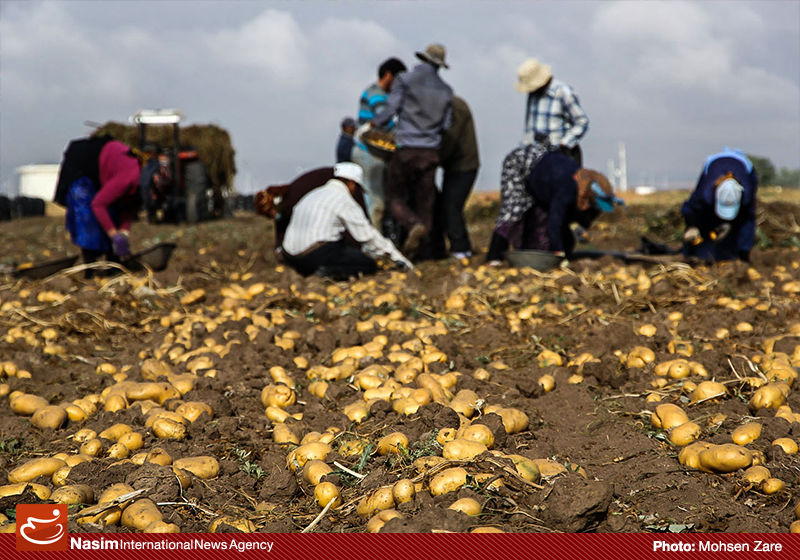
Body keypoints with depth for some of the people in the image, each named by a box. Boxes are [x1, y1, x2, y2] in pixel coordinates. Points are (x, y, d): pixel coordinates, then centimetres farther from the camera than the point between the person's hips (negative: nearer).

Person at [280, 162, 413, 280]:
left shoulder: (315, 194, 20)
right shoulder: (344, 200, -5)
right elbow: (368, 235, -2)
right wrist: (397, 257, 7)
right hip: (316, 255, -8)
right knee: (369, 264, 3)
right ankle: (328, 272, -19)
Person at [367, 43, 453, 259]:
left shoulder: (405, 79, -1)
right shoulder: (446, 90, 9)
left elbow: (391, 110, -6)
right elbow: (446, 124, 9)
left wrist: (369, 125, 8)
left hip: (406, 149, -3)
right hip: (430, 152, 3)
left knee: (395, 195, 7)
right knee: (424, 199, 8)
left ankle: (414, 225, -19)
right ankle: (421, 248, 6)